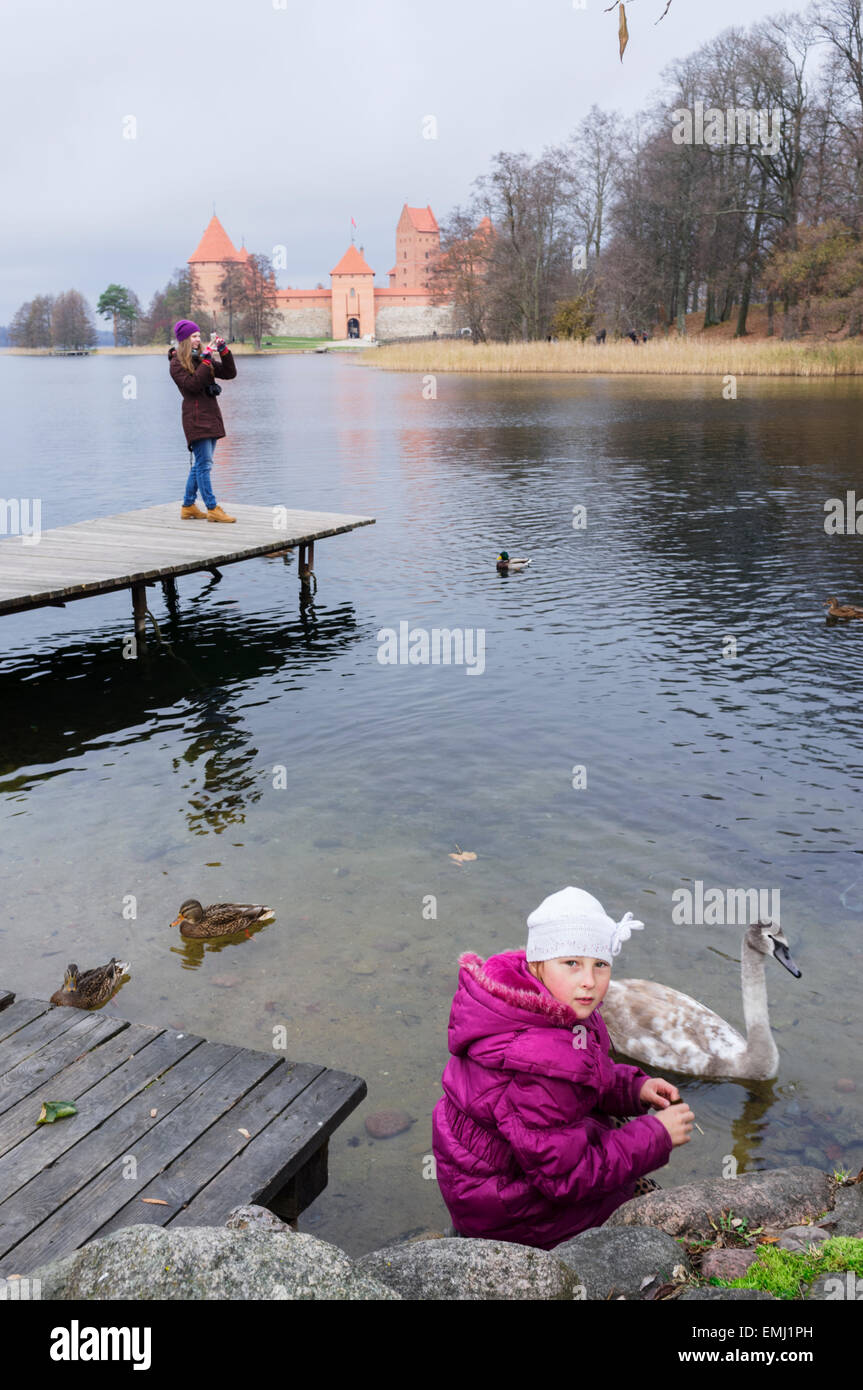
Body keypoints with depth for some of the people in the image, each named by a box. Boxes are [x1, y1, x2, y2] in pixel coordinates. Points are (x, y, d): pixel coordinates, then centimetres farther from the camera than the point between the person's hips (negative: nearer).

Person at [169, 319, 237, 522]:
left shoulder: (201, 358, 18)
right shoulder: (177, 363, -3)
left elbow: (229, 373, 13)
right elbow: (192, 384, -18)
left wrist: (224, 350, 1)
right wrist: (206, 360, -18)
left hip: (211, 415, 8)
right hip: (195, 417, -8)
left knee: (200, 464, 11)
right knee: (204, 463, -11)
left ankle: (188, 507, 18)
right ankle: (212, 509, -11)